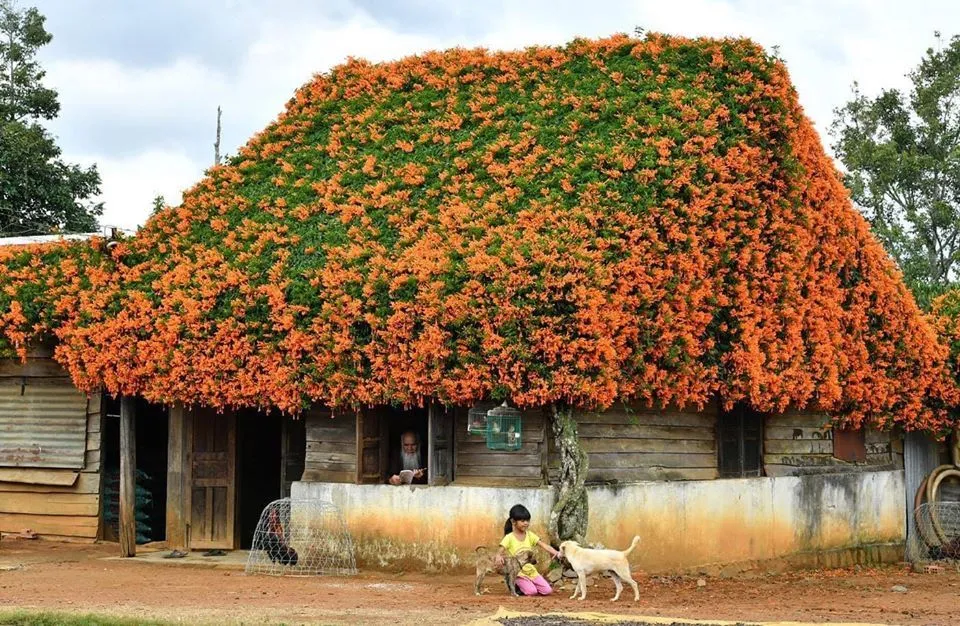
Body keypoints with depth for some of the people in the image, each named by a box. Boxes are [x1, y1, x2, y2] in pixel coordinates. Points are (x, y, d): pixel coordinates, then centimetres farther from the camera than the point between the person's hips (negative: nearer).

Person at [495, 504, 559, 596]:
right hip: (518, 573, -5)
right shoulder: (509, 538, -8)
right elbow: (500, 552, -16)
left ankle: (529, 585, 15)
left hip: (532, 571, 5)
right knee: (531, 591, -26)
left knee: (547, 590, -8)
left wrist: (555, 552, -27)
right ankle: (516, 587, 3)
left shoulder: (530, 535, 3)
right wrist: (499, 557, -42)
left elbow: (543, 545, -8)